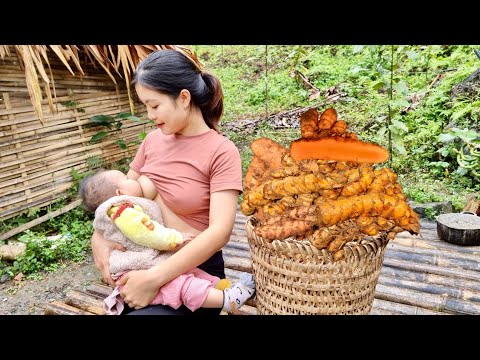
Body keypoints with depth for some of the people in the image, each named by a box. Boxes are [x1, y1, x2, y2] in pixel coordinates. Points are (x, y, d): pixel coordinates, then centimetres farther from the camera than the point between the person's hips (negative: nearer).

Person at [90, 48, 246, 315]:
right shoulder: (154, 139, 2)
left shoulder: (221, 152, -14)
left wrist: (155, 278, -25)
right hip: (146, 260, 5)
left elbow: (219, 232, -22)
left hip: (194, 273, -4)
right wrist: (100, 236, -7)